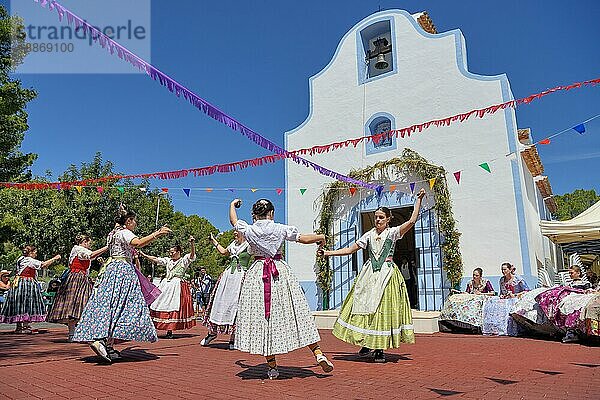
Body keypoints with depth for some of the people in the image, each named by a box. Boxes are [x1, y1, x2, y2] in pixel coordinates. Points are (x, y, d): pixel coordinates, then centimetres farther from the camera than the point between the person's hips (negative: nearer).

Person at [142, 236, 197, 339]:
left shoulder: (184, 260, 1)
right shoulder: (168, 260, 17)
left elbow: (192, 254, -16)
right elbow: (155, 259, 16)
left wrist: (192, 244, -34)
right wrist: (143, 254, 10)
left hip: (177, 286, -5)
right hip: (166, 285, 5)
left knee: (173, 307, -5)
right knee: (161, 306, 2)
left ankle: (170, 330, 0)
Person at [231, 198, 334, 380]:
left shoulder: (249, 230, 1)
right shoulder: (281, 229, -3)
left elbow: (233, 221, 21)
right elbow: (305, 239, 4)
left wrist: (233, 205, 40)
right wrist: (321, 237, 23)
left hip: (257, 274, 1)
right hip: (281, 272, 0)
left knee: (262, 317, 7)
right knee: (295, 314, 5)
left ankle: (272, 366, 9)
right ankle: (318, 353, 1)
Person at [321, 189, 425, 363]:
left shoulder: (393, 232, 2)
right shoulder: (369, 235, 12)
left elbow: (412, 221, -10)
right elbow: (350, 249, 13)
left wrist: (418, 200, -9)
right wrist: (328, 253, 9)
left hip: (387, 274, -3)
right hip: (368, 274, 4)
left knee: (383, 309, -4)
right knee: (364, 306, 0)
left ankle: (379, 349, 5)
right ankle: (366, 343, 17)